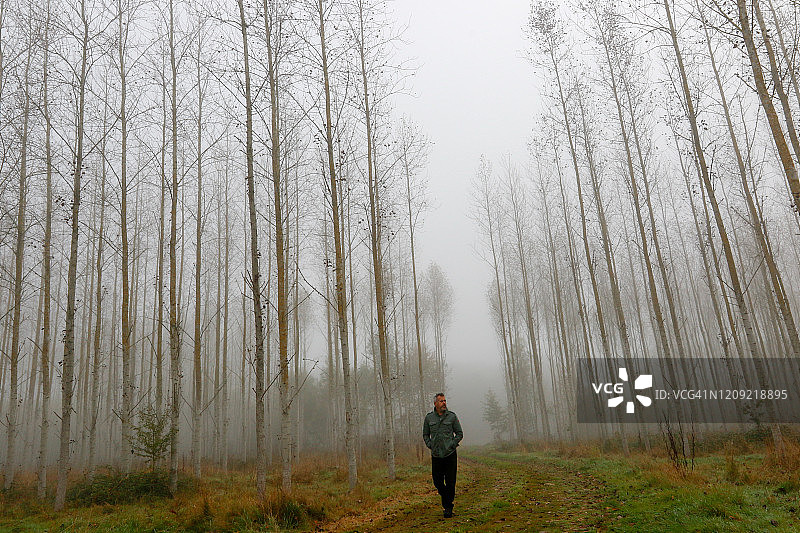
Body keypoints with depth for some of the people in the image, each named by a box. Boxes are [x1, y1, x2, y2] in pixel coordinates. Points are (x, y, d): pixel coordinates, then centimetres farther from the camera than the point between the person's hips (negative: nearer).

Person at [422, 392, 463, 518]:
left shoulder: (452, 416, 1)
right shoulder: (429, 418, 6)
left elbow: (459, 433, 6)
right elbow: (425, 434, 15)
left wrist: (452, 445, -5)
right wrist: (430, 445, 1)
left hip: (450, 454, -2)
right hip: (436, 455, 2)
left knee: (450, 482, 0)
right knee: (437, 482, 5)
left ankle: (448, 507, 13)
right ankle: (446, 498, 30)